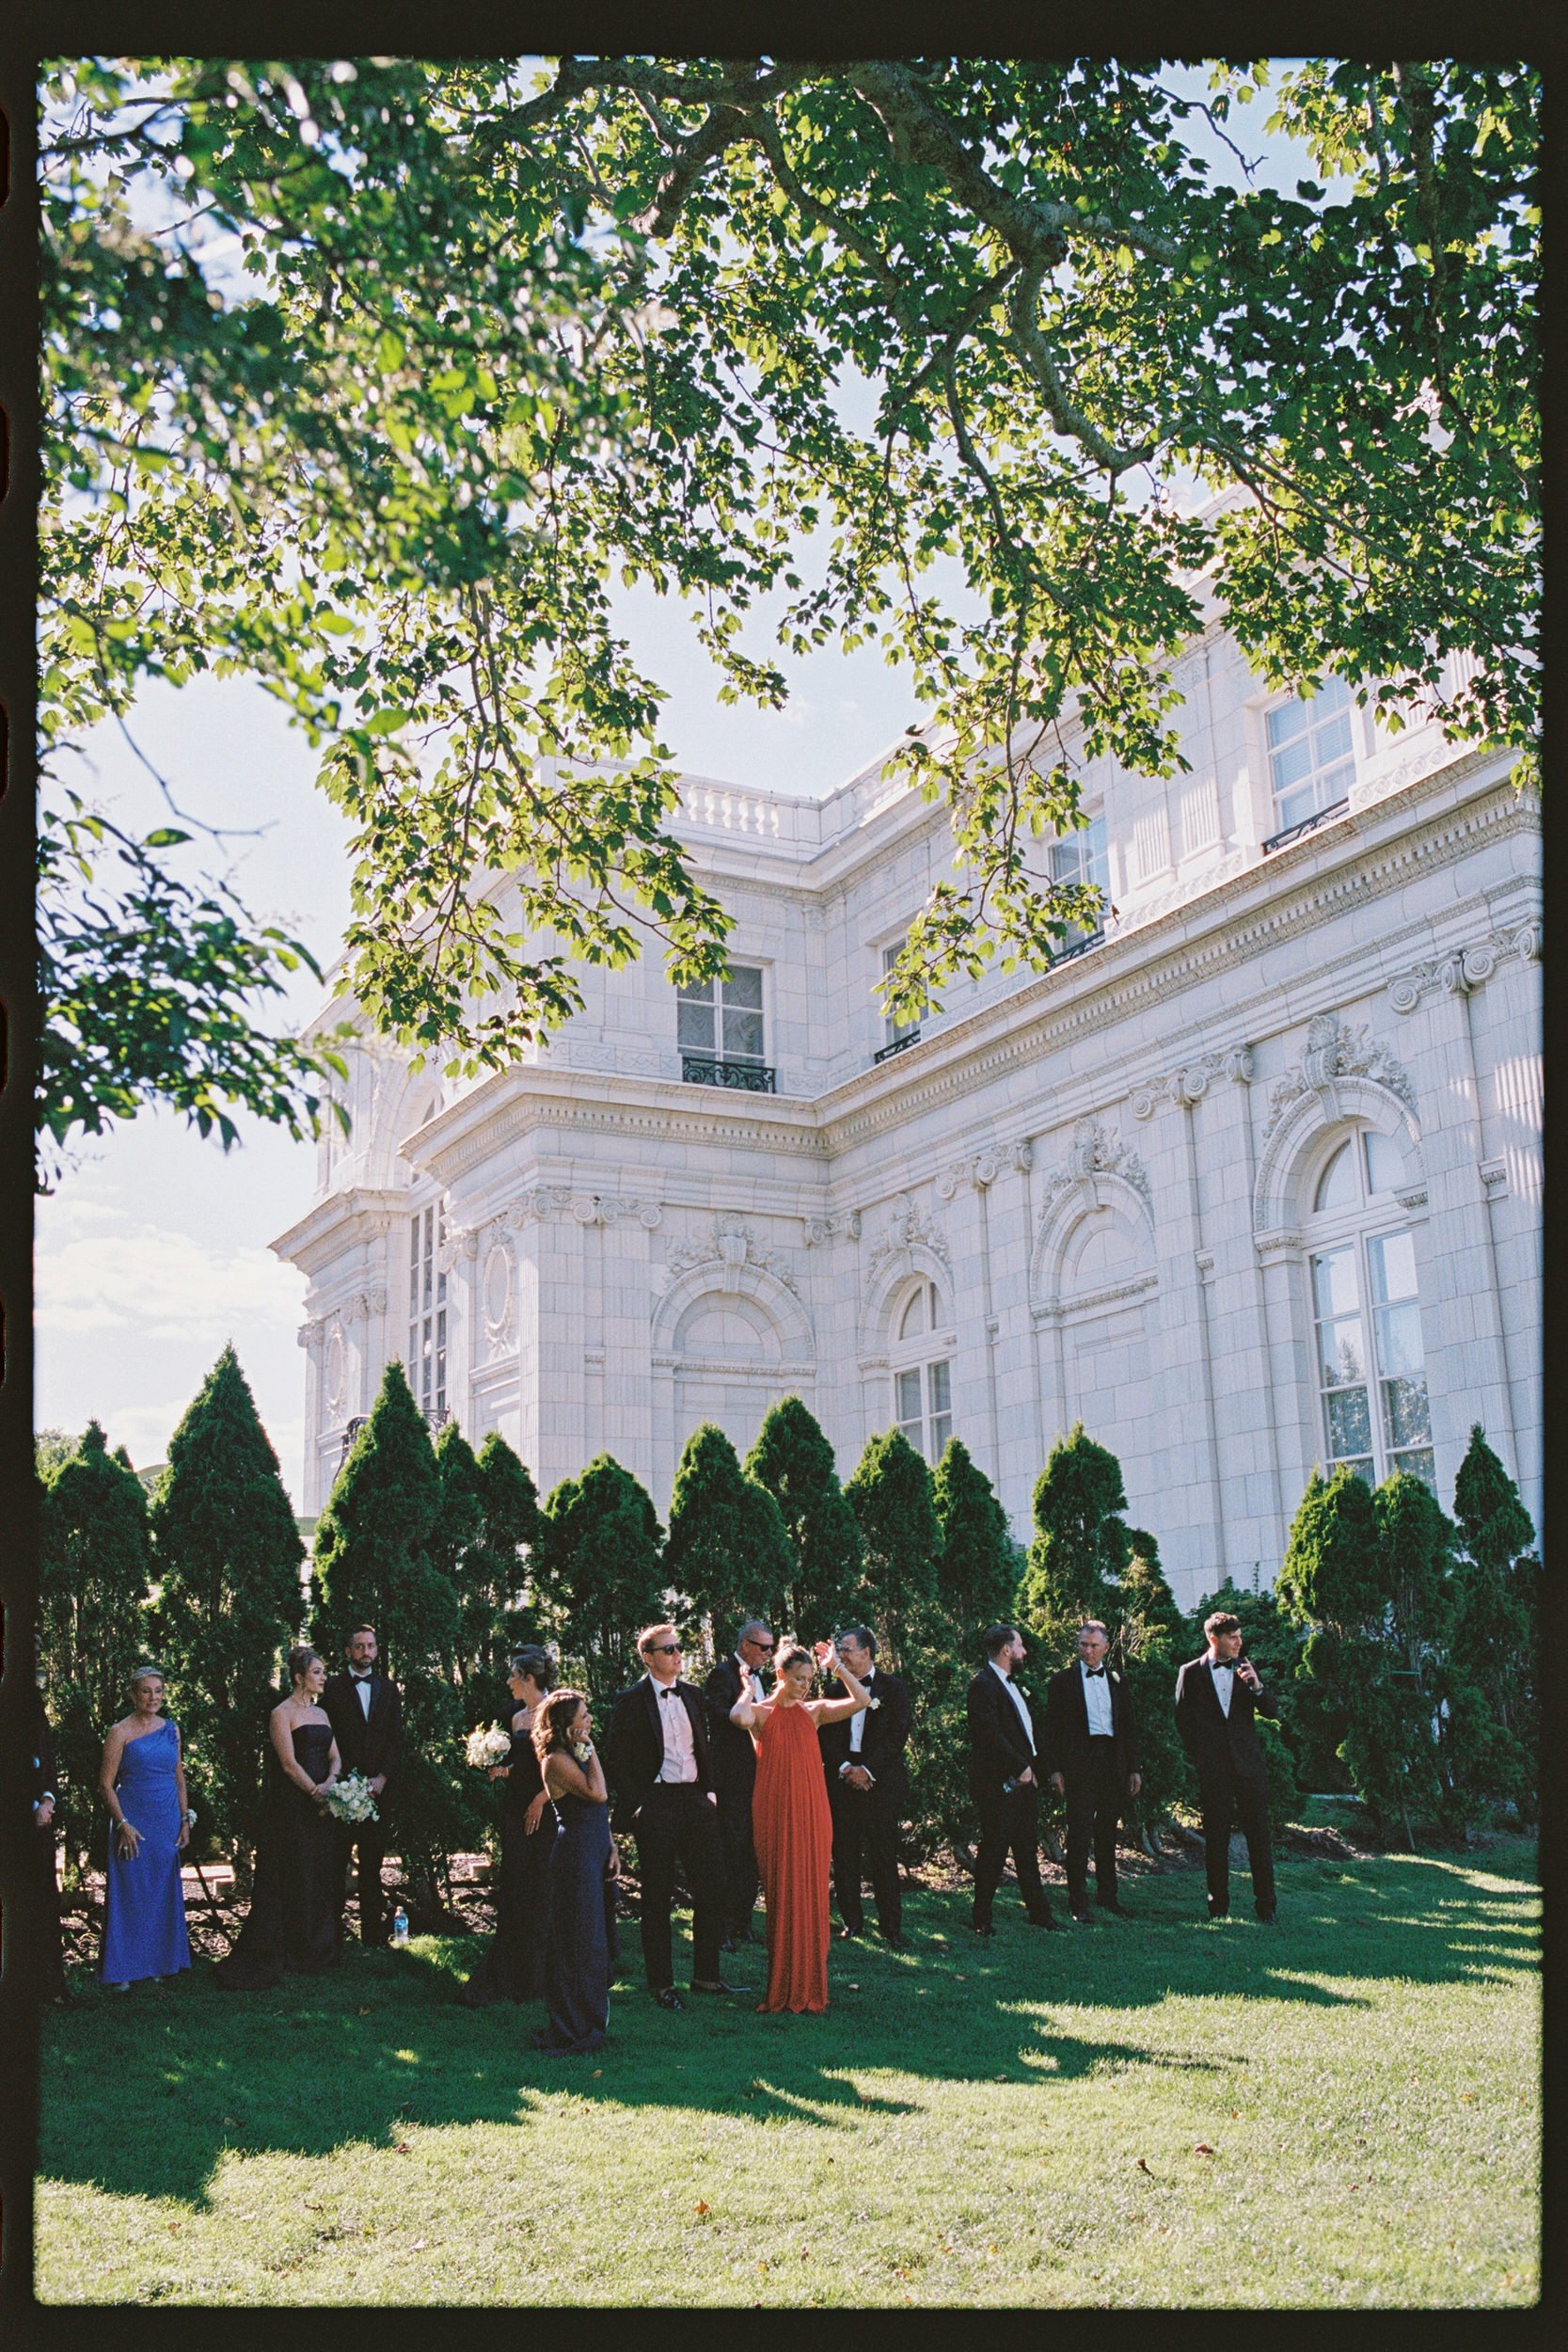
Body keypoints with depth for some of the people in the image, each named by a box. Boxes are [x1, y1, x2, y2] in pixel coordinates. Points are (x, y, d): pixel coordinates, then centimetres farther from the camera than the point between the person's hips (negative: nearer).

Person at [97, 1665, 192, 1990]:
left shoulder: (171, 1729, 9)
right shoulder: (120, 1732, -5)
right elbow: (106, 1785, -6)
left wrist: (185, 1821, 8)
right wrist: (123, 1824, -13)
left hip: (168, 1822, 5)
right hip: (134, 1822, -5)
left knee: (164, 1893, 9)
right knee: (130, 1893, -2)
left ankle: (161, 1961, 19)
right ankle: (123, 1970, 7)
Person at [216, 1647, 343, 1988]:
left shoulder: (320, 1713, 14)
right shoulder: (281, 1713, -8)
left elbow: (335, 1757, 9)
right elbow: (289, 1763, -14)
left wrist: (329, 1784, -10)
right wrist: (316, 1793, -15)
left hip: (320, 1804, 7)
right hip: (291, 1804, -7)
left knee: (322, 1876, 9)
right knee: (292, 1878, -5)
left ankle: (318, 1950, 19)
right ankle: (270, 1955, 4)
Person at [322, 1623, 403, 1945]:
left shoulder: (388, 1688, 11)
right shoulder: (334, 1688, 2)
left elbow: (396, 1738, 8)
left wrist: (382, 1777, -5)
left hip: (378, 1786, 3)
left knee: (372, 1861, 6)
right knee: (336, 1861, -2)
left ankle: (373, 1931, 10)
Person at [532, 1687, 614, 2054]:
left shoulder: (576, 1755, 13)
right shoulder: (557, 1760, -16)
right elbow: (598, 1793, -25)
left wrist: (610, 1843, 11)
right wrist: (589, 1748, -19)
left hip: (594, 1849, 9)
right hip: (576, 1852, -9)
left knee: (595, 1934, 15)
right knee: (580, 1937, -2)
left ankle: (591, 2017, 27)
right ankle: (573, 2027, 8)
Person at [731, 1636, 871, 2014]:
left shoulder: (814, 1711, 7)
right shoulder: (761, 1712, -1)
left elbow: (860, 1701, -7)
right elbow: (740, 1717, -27)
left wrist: (837, 1666, -4)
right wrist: (749, 1686, -9)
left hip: (811, 1813, 2)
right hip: (774, 1813, -2)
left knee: (811, 1895, 4)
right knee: (780, 1896, 3)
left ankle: (809, 1987, 12)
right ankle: (781, 1987, 12)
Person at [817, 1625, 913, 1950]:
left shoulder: (894, 1688, 3)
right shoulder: (835, 1689, 12)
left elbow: (898, 1735, -4)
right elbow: (825, 1735, 8)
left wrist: (868, 1770, -11)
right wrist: (844, 1768, -8)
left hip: (881, 1781, -3)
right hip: (842, 1780, 3)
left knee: (883, 1856, -3)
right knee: (844, 1856, 4)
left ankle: (891, 1927, 4)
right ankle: (851, 1921, 14)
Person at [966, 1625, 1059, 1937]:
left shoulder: (1011, 1684, 17)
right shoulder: (983, 1685, -15)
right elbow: (991, 1735, -21)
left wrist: (1031, 1767, 9)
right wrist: (1021, 1768, -17)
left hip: (1024, 1779, 9)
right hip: (999, 1783, -9)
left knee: (1028, 1849, 14)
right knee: (994, 1849, -2)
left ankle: (1038, 1911, 22)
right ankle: (982, 1919, 8)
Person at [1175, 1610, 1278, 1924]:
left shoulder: (1246, 1668, 9)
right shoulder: (1191, 1672, 2)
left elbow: (1270, 1712, 4)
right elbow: (1183, 1720, 8)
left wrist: (1256, 1687, -14)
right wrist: (1198, 1755, 3)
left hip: (1249, 1763, 2)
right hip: (1213, 1768, -2)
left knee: (1258, 1834, 1)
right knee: (1216, 1837, 5)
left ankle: (1266, 1905, 8)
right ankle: (1218, 1905, 14)